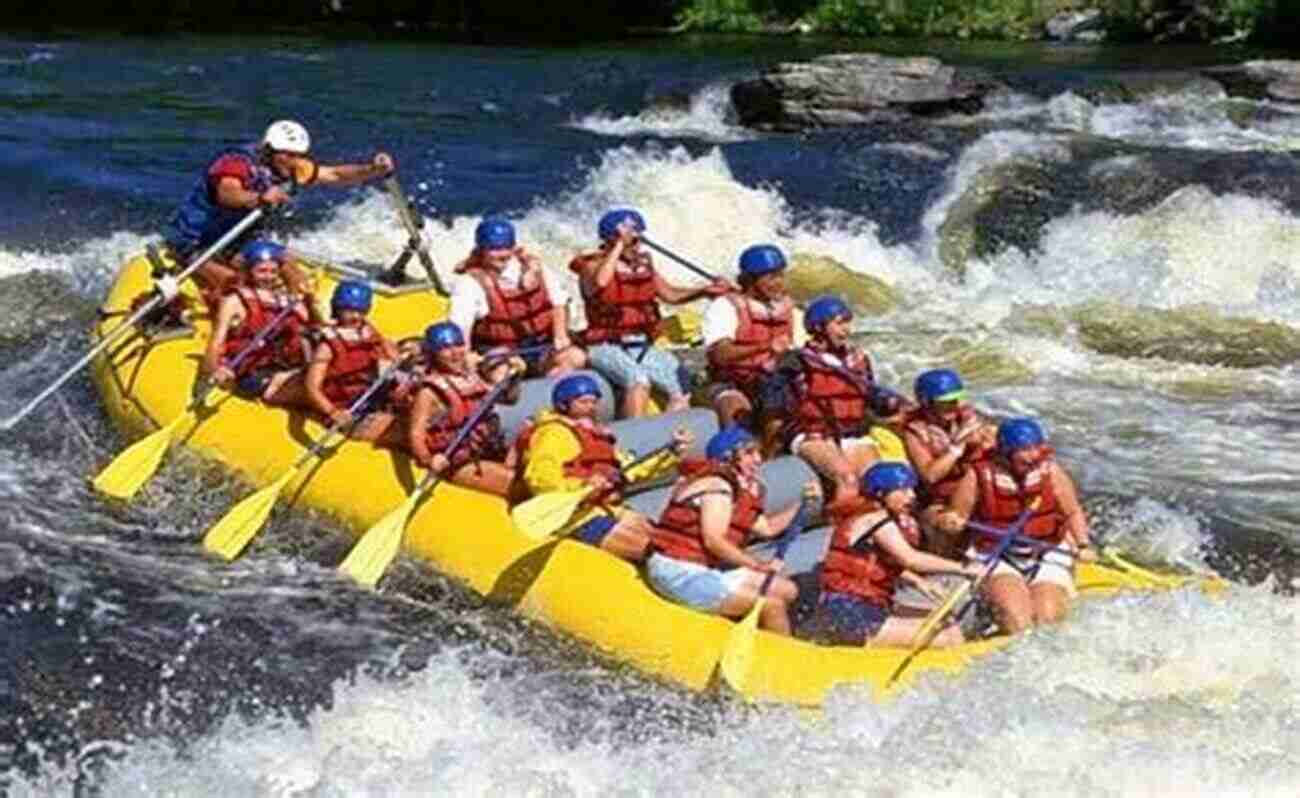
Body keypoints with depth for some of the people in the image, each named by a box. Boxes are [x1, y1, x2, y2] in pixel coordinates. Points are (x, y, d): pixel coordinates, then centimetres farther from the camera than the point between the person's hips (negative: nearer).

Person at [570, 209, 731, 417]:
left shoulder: (642, 264, 14)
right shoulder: (593, 264, -4)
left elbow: (670, 294, 21)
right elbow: (599, 283, -29)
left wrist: (705, 290, 7)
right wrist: (619, 246, -22)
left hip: (642, 345, 6)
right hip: (607, 347, -6)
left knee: (681, 382, -14)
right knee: (639, 380, -33)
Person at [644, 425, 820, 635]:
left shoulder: (739, 487, 15)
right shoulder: (716, 485, -15)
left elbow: (767, 528, 22)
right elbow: (713, 541, -24)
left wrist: (803, 501, 19)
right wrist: (759, 565, -20)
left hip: (707, 568, 11)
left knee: (787, 591, 11)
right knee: (772, 605, -18)